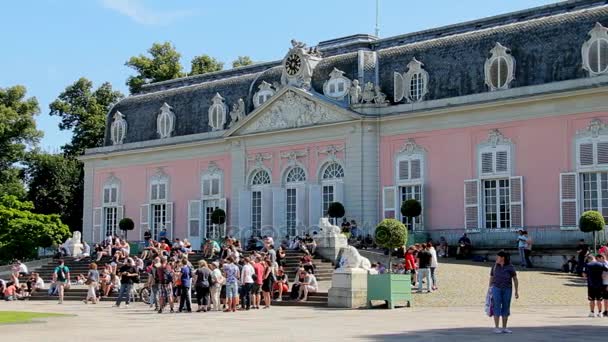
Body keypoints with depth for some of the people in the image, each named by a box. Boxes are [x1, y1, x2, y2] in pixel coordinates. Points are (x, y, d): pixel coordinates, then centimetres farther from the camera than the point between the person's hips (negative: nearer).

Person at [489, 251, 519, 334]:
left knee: (506, 308, 3)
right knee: (497, 307, -6)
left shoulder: (510, 267, -6)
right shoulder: (495, 266, -1)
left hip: (507, 290, 1)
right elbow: (491, 278, 7)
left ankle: (504, 328, 11)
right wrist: (490, 289, 7)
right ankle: (496, 328, -2)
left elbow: (515, 279, -2)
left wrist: (516, 291, -4)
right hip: (496, 288, 0)